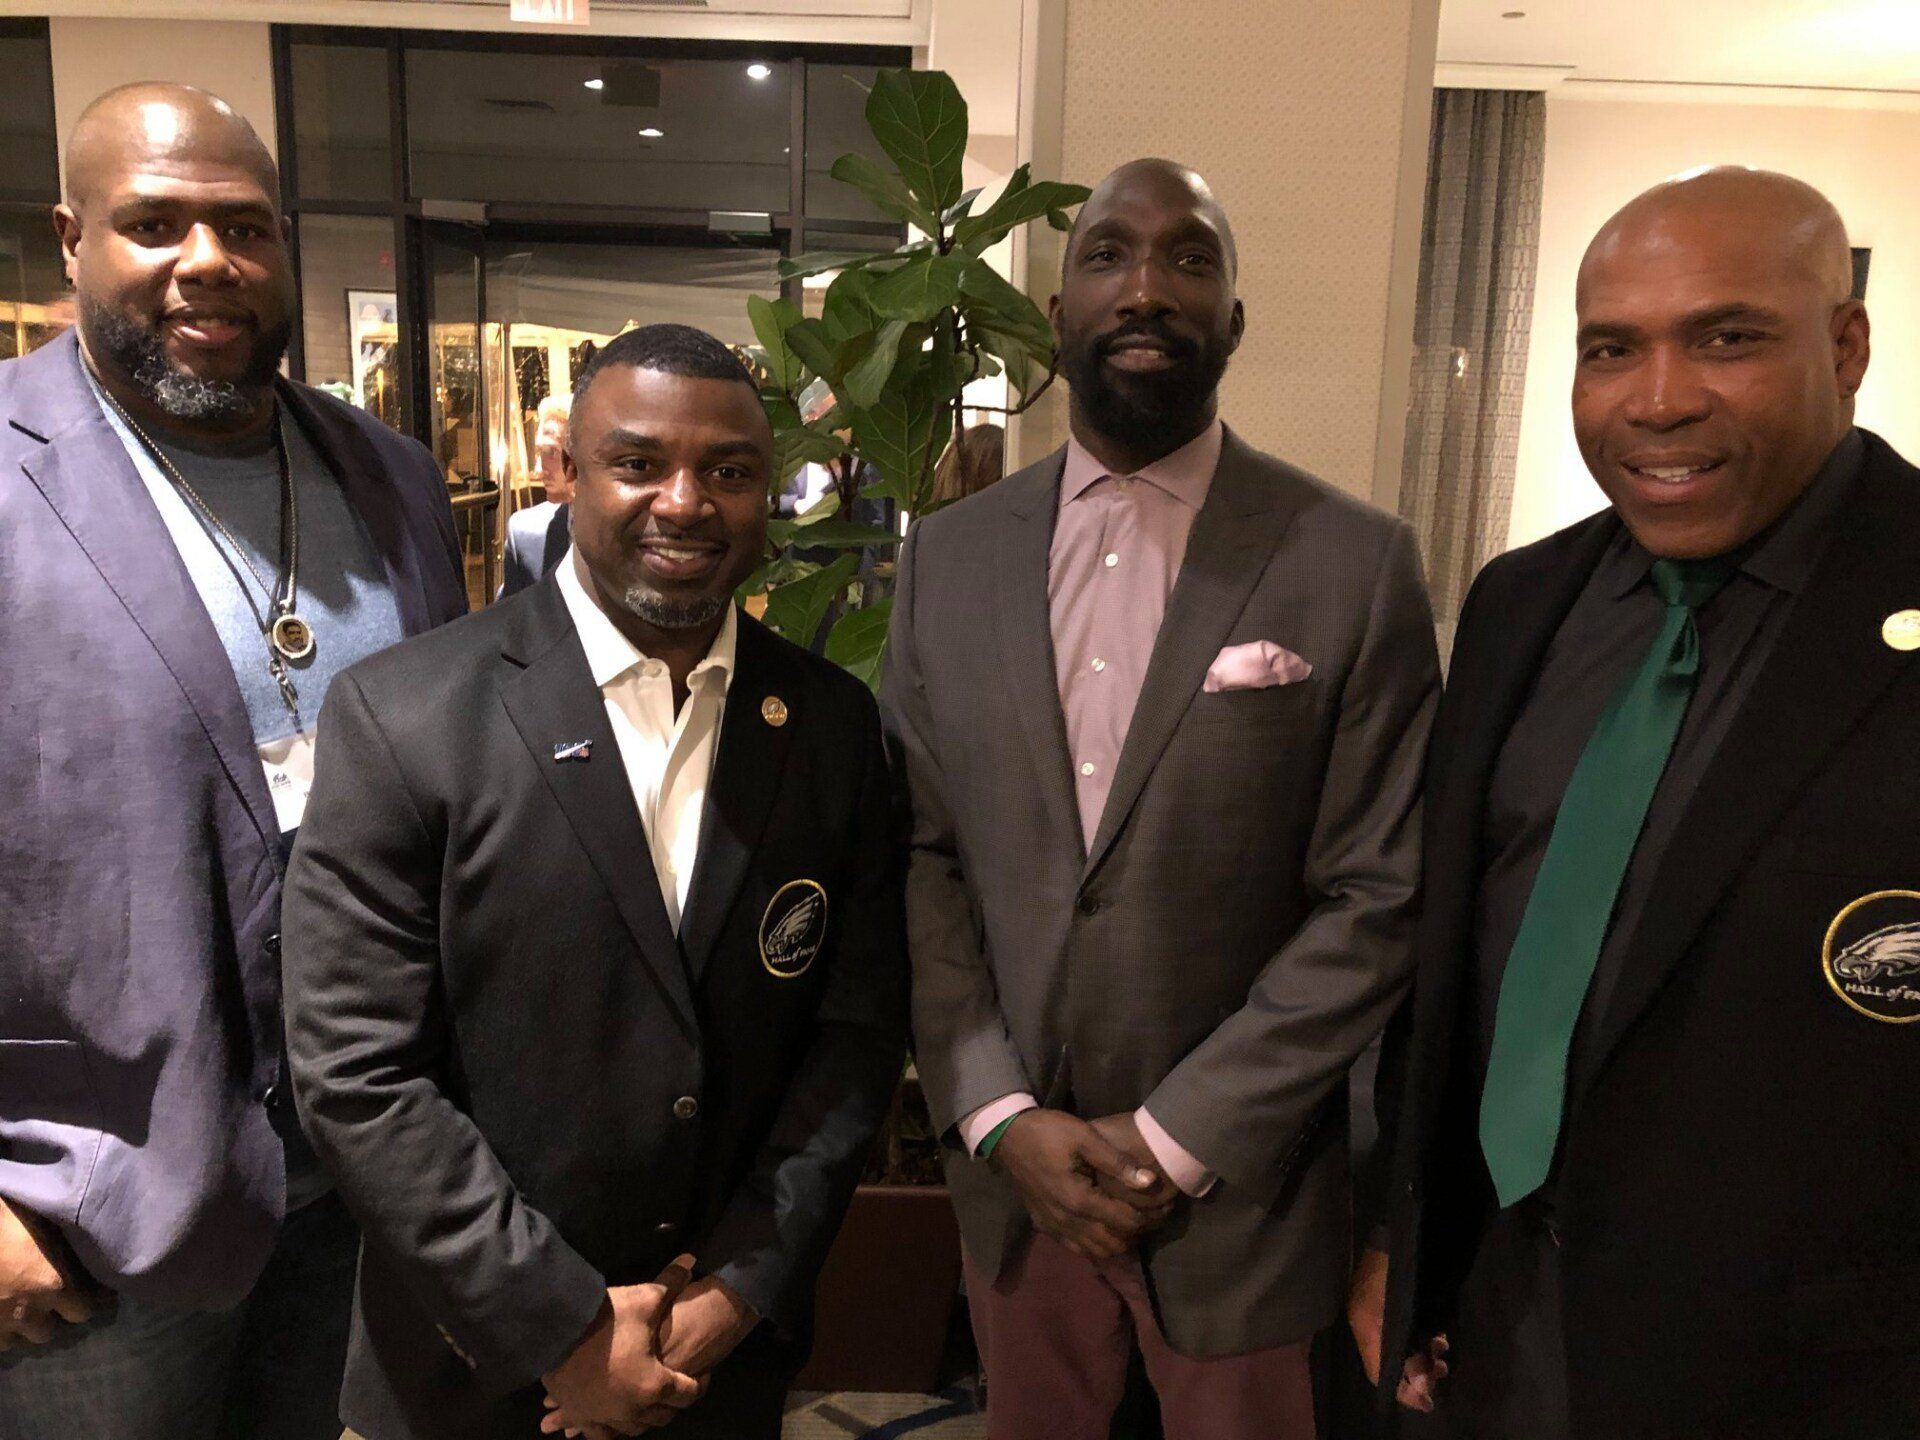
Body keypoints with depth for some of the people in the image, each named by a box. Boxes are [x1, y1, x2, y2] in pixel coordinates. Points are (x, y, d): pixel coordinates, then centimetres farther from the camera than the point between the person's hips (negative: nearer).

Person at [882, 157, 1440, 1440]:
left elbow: (1380, 898, -10)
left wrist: (1178, 1137, -12)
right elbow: (920, 857, 0)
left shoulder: (1356, 565, -9)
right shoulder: (951, 556, 0)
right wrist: (1000, 1118, -7)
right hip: (1012, 1175, 3)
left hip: (1240, 1184, -2)